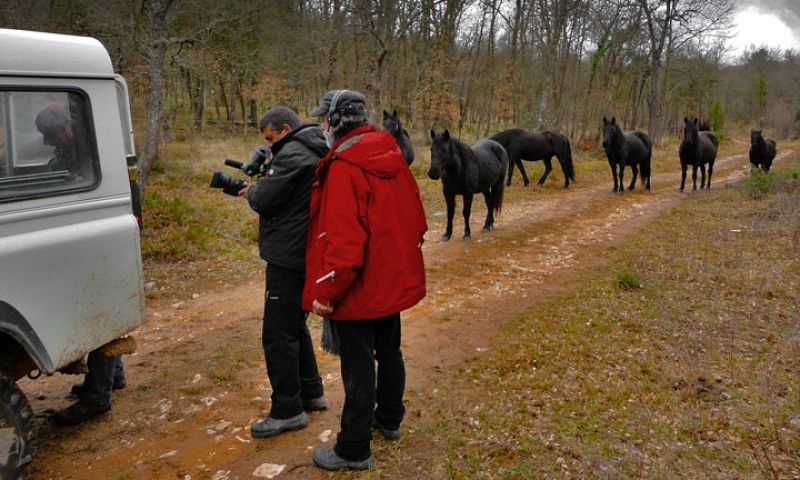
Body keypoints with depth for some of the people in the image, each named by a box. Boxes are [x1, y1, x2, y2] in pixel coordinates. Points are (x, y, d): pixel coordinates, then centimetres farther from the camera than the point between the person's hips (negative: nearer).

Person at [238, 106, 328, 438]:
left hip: (289, 258, -10)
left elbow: (264, 199, -18)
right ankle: (311, 393, 31)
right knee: (294, 326, 21)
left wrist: (251, 191, 3)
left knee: (278, 334, -3)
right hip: (306, 256, 11)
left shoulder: (291, 154, -16)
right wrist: (258, 191, 7)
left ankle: (287, 410, 6)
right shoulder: (314, 153, 16)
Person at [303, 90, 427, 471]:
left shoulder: (344, 168, -22)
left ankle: (353, 451, 18)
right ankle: (389, 420, 42)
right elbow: (415, 218, 9)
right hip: (395, 280, 8)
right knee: (388, 351, 22)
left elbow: (344, 241, -28)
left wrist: (326, 293, -20)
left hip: (359, 288, -8)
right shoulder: (391, 156, 3)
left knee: (358, 368, 3)